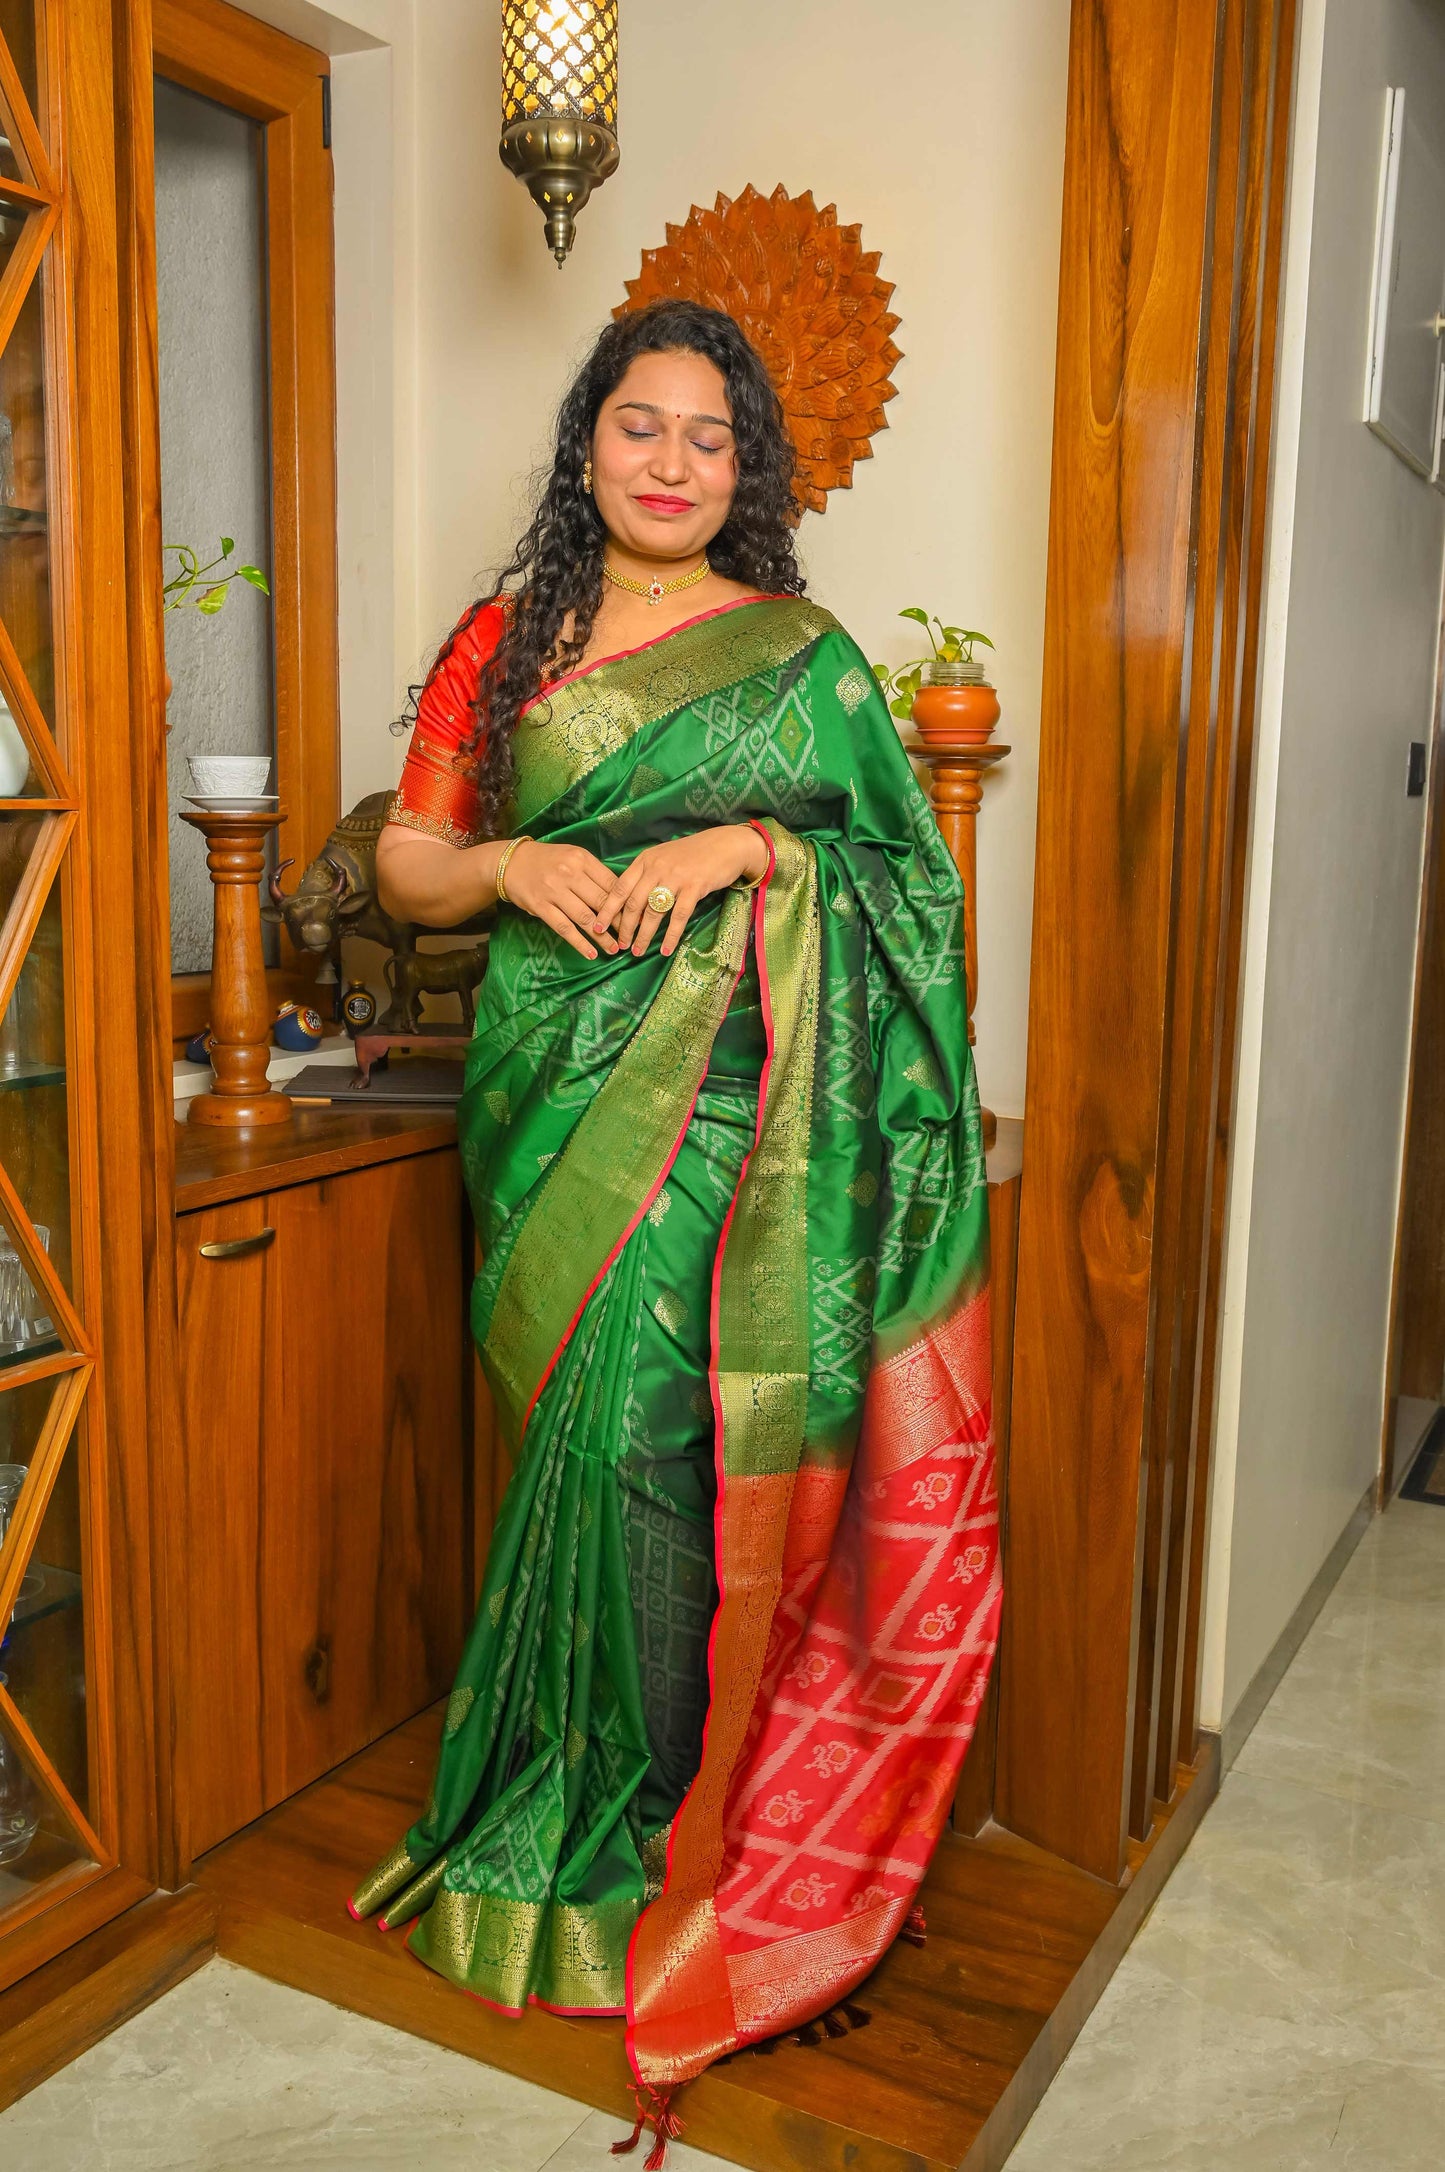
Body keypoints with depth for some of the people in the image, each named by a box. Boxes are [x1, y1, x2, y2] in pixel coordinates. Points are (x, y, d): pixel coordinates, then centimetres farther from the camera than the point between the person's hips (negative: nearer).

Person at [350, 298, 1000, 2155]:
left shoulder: (801, 653, 7)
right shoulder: (503, 644, 13)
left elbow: (910, 867, 5)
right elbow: (405, 864, 12)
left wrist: (756, 847, -12)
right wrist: (506, 864, -9)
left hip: (732, 1109, -2)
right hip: (561, 1096, 2)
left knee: (664, 1432, -6)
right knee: (604, 1431, 0)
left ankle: (631, 1844, 14)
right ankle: (584, 1810, 20)